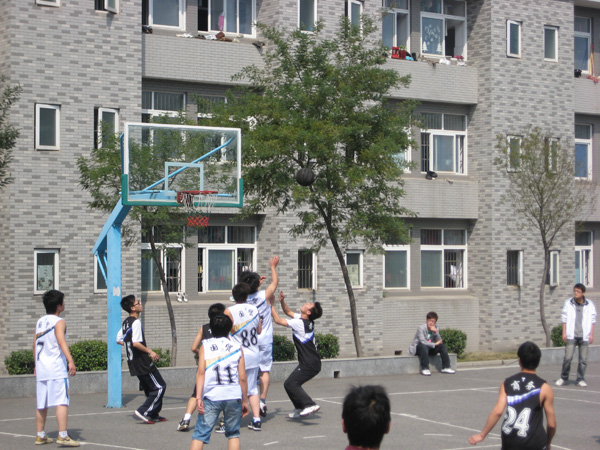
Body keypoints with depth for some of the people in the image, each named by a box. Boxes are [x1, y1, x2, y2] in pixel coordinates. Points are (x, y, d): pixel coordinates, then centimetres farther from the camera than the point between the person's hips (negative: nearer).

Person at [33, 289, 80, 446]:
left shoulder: (40, 322, 15)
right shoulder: (59, 322, -7)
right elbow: (61, 341, -22)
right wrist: (70, 361, -31)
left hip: (41, 368, 7)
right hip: (56, 368, -7)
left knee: (42, 404, 13)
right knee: (62, 402, -9)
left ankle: (40, 436, 20)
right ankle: (63, 436, -16)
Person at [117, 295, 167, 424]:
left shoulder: (126, 322, 12)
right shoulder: (136, 322, -17)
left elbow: (119, 340, 19)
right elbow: (136, 343, -27)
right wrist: (150, 351, -16)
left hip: (133, 363, 9)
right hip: (143, 363, -9)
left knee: (150, 388, 18)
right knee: (160, 387, -3)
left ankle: (153, 415, 21)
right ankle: (143, 411, -7)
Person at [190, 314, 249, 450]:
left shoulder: (205, 346, 7)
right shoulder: (237, 347, 9)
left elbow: (201, 372, -4)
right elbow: (242, 377, 5)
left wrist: (198, 397, -7)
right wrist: (245, 400, 14)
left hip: (211, 397, -1)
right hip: (234, 396, 1)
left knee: (200, 434, -2)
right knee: (233, 434, 15)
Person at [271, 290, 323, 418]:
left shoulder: (299, 323, -17)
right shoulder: (307, 322, 10)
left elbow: (278, 320, -10)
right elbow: (289, 312, 23)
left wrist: (271, 305, 0)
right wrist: (282, 301, 8)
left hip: (309, 364, -10)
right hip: (313, 363, 10)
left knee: (290, 384, -14)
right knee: (293, 383, 18)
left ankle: (310, 405, -24)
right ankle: (300, 409, 27)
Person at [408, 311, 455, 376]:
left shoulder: (435, 329, 1)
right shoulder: (421, 328, -18)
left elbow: (440, 342, -8)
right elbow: (422, 341, -29)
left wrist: (436, 332, -23)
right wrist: (434, 344, -21)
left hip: (429, 349, 6)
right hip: (417, 348, -6)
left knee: (442, 346, -12)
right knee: (423, 346, -39)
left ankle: (446, 367, -10)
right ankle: (425, 369, -35)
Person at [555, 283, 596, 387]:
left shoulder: (589, 304, 2)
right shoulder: (568, 303, 2)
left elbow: (592, 320, 7)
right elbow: (564, 318, 6)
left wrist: (591, 334, 3)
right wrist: (564, 333, 2)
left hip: (584, 336, 1)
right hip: (571, 335, -1)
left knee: (583, 359, 2)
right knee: (568, 357, -7)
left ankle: (580, 379, 13)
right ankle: (563, 377, 9)